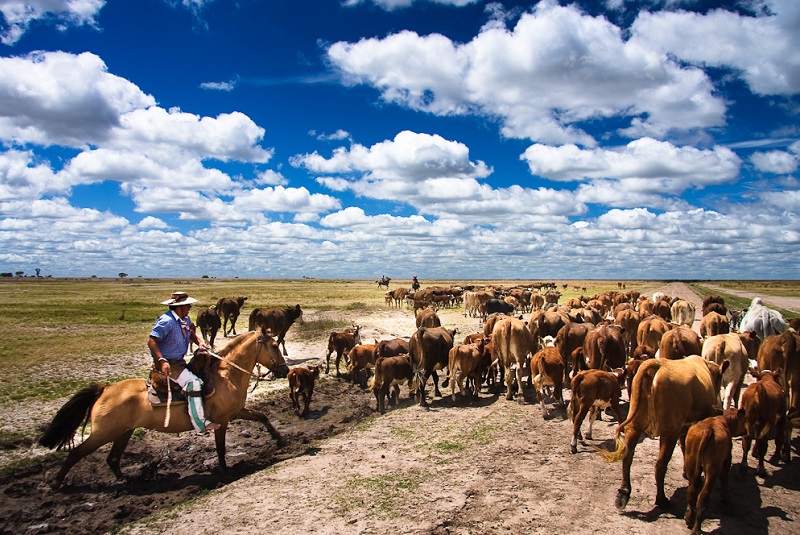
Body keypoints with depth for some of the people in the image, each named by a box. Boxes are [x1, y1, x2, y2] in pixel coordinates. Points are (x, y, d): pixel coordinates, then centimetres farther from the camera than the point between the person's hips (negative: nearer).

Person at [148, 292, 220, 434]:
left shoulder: (185, 319, 6)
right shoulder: (166, 321, -20)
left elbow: (191, 333, 22)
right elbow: (151, 342, -26)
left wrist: (199, 343, 0)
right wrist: (162, 361, -36)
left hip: (179, 361, 10)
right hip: (167, 364, -10)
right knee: (193, 382, -25)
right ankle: (200, 424, -23)